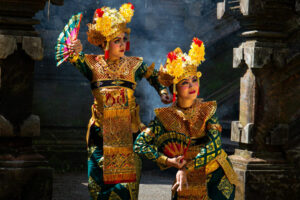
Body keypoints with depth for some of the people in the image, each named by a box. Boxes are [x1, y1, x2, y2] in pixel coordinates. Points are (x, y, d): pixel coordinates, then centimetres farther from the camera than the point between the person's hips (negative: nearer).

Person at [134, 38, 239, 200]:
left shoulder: (207, 110, -5)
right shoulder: (165, 116, -6)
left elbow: (214, 145, -17)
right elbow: (140, 144, -8)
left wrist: (186, 167, -25)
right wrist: (167, 160, -18)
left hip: (218, 178, 0)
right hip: (187, 183, 0)